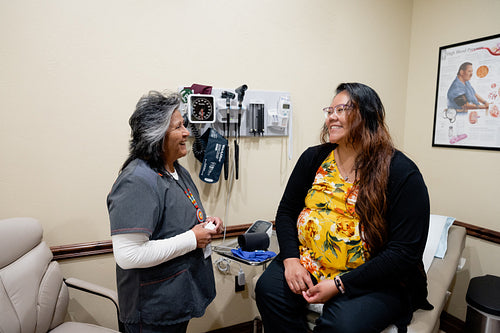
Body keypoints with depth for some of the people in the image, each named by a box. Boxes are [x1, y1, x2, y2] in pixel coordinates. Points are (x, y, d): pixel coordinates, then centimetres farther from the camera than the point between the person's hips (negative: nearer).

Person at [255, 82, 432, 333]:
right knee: (268, 288, -21)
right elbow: (286, 211, 8)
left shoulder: (402, 174, -9)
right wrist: (291, 259, -9)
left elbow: (405, 251, -12)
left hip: (375, 282, -3)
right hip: (307, 267, 4)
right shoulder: (314, 158, 5)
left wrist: (340, 284, -17)